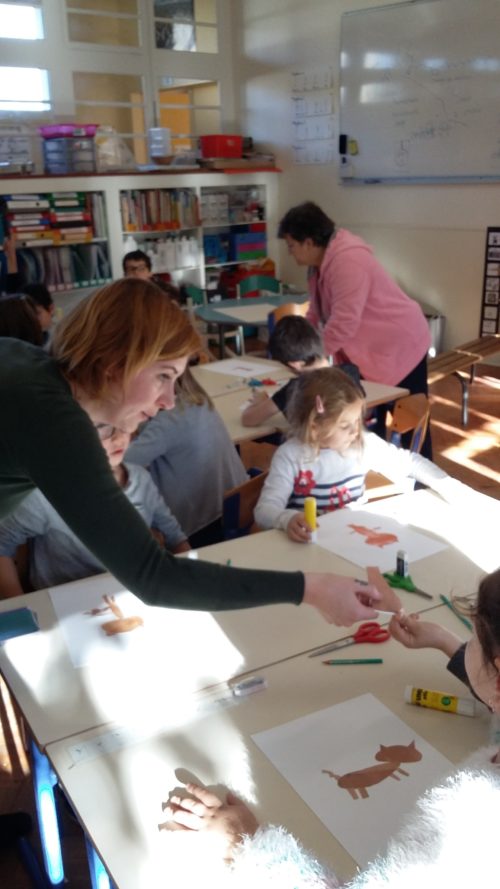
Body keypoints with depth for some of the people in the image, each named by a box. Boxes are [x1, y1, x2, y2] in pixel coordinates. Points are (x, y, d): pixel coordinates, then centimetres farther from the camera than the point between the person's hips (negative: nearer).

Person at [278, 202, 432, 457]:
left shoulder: (347, 261, -28)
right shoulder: (320, 262, 4)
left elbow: (343, 323, -32)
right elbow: (317, 312, 13)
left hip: (400, 347, -10)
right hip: (370, 350, 10)